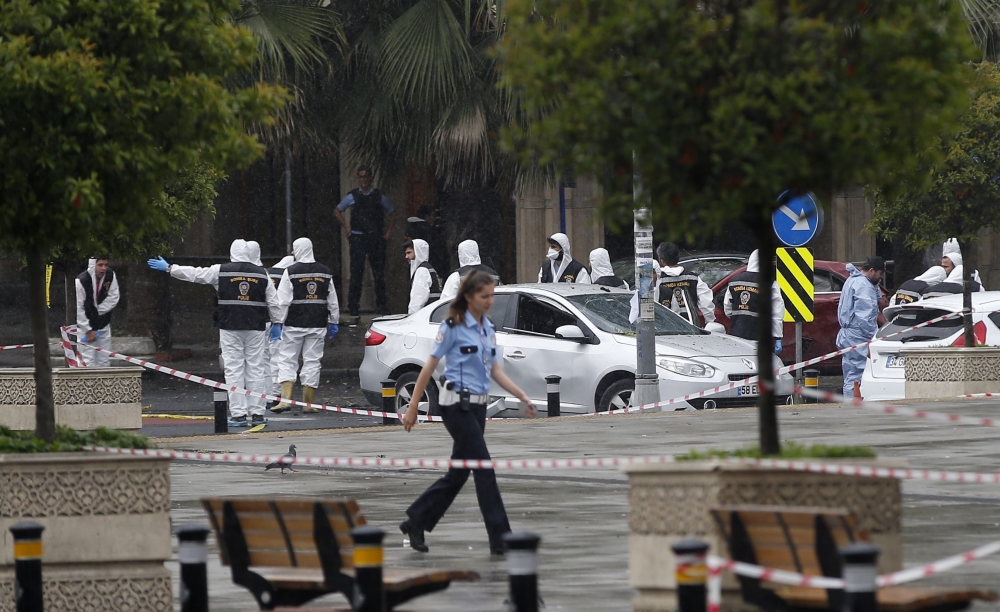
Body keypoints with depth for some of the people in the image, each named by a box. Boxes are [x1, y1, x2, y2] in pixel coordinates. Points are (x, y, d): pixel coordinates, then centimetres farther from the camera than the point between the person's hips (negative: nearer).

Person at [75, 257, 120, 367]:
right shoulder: (81, 281, -22)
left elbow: (114, 297, -4)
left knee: (104, 361, 7)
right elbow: (78, 309, -18)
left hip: (103, 324, 5)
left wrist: (98, 311, -14)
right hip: (85, 324, -5)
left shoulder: (110, 275, -8)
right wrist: (88, 330, -15)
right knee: (88, 361, -10)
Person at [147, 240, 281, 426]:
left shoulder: (221, 271, -2)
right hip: (255, 327, 2)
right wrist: (276, 322, 19)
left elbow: (194, 274, 3)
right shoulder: (261, 273, 4)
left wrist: (169, 269, 14)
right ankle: (257, 413, 5)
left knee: (233, 370, 0)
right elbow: (273, 301, 7)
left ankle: (238, 414, -3)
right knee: (256, 369, 5)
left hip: (230, 327, -2)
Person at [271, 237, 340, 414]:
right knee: (312, 362, 7)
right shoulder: (325, 272, 7)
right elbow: (333, 301, 11)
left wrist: (278, 322, -7)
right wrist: (334, 323, 18)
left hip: (294, 325, -4)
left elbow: (283, 301, -11)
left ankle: (285, 399, -10)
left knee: (287, 361, 2)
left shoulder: (291, 272, -8)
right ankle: (308, 404, 7)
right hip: (317, 326, 4)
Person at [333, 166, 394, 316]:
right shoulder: (352, 197, 5)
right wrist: (347, 227, 8)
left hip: (376, 238, 1)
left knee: (379, 273, 2)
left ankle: (381, 306, 9)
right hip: (358, 239, -1)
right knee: (356, 273, -7)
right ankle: (353, 307, -4)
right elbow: (337, 211, 17)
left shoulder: (379, 197, 8)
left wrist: (388, 232, 10)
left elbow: (391, 215, 20)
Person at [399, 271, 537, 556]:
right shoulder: (453, 326, -10)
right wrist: (412, 408, -9)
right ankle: (500, 538, -8)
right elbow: (429, 367, -8)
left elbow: (494, 370, 16)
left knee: (459, 472, 11)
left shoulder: (488, 328, 11)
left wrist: (522, 396, 5)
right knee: (484, 469, -10)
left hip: (478, 406, 8)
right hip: (457, 404, -8)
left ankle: (416, 522, 22)